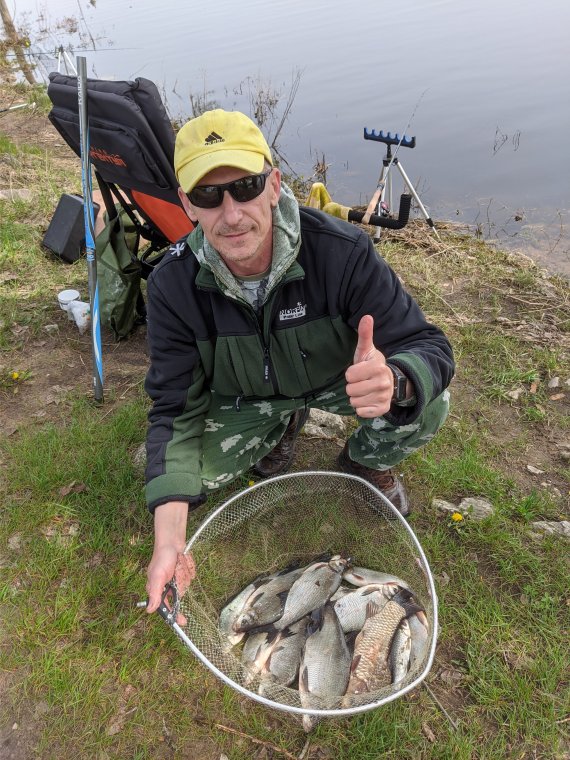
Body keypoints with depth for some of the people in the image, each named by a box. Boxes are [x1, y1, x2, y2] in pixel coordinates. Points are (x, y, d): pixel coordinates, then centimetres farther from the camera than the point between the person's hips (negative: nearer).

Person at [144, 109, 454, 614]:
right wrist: (169, 537, -36)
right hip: (243, 398, 2)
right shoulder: (173, 285, -25)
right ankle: (280, 430, 15)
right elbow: (176, 410, -23)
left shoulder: (341, 250, -31)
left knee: (428, 405, -26)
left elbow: (429, 346, -27)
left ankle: (366, 466, 11)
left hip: (337, 378, -1)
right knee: (187, 468, -17)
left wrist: (395, 381, -54)